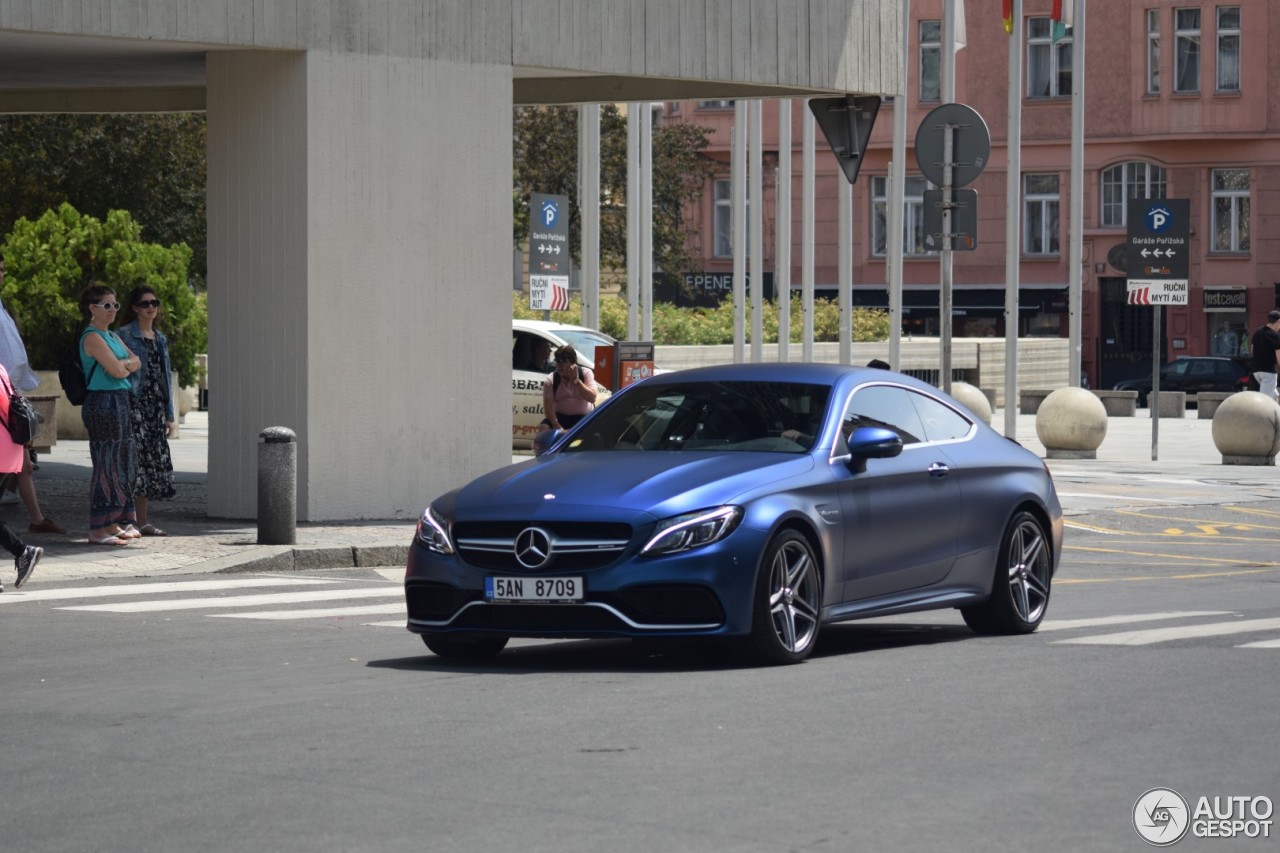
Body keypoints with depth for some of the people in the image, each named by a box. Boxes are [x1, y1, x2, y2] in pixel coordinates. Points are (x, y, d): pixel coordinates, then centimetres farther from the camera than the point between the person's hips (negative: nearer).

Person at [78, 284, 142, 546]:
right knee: (106, 466, -10)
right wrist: (127, 365, 3)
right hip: (103, 403, -10)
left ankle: (115, 524, 18)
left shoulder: (113, 336, 20)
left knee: (122, 463, 11)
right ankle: (98, 529, -9)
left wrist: (122, 364, -7)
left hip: (120, 403, 10)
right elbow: (116, 370, -17)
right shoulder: (92, 337, -10)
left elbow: (136, 363, 12)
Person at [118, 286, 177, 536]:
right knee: (134, 460, -12)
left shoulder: (160, 338, 18)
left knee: (155, 462, 6)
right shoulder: (125, 335, -4)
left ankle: (144, 522, 12)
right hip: (133, 403, -7)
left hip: (156, 406, 7)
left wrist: (169, 414, 17)